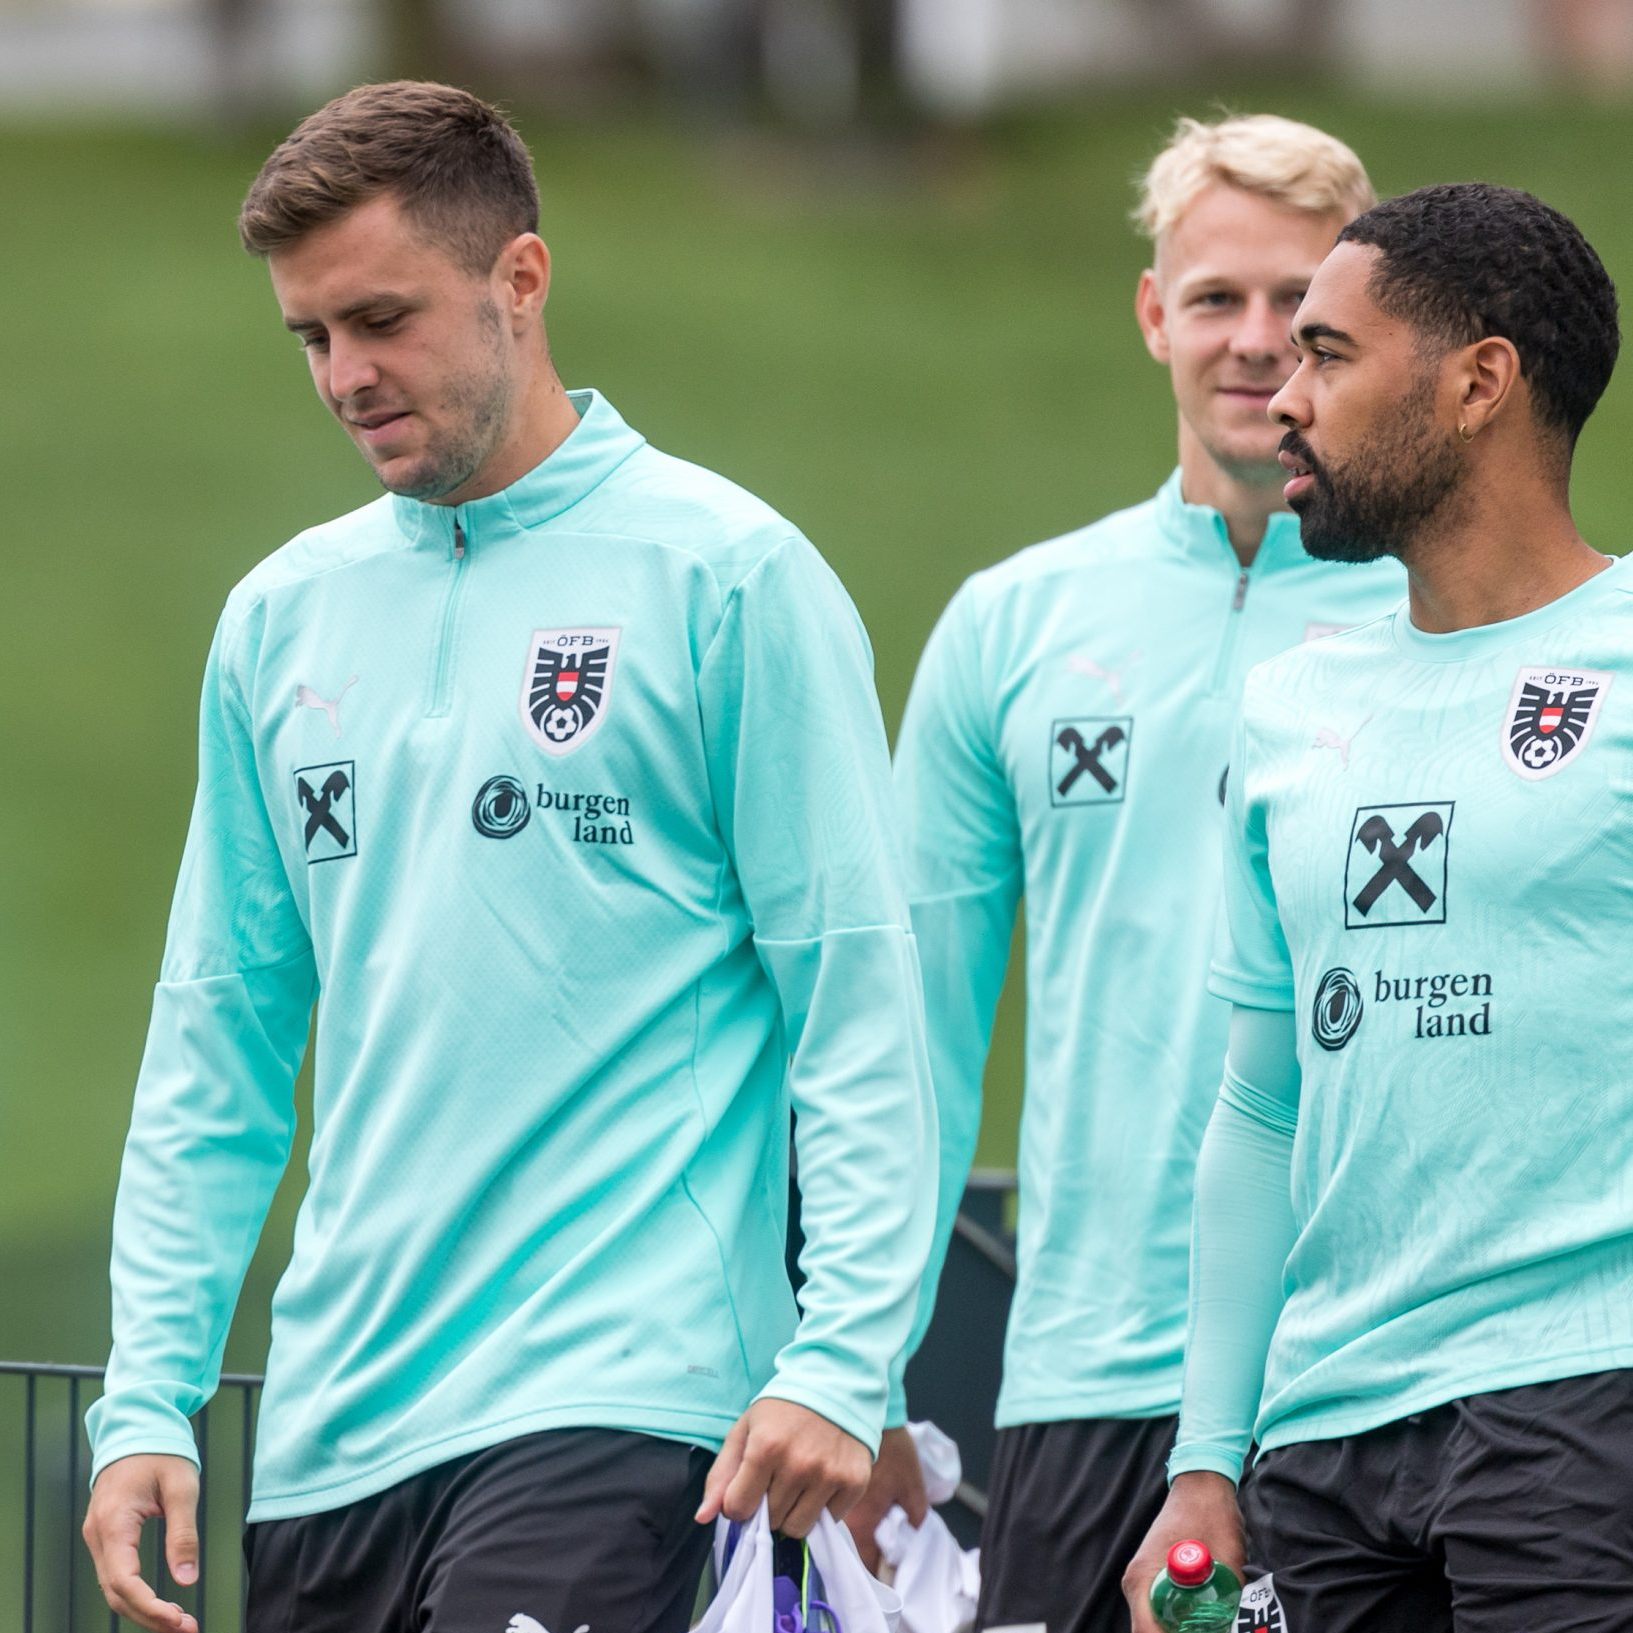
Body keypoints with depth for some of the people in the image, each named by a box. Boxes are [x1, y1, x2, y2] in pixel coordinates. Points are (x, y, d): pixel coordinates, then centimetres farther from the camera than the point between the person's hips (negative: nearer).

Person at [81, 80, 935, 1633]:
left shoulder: (728, 577, -2)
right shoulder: (282, 615, 13)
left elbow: (856, 998, -5)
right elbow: (217, 1042, 16)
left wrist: (838, 1363, -14)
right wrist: (148, 1398, 8)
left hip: (609, 1403, -6)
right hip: (329, 1431, 6)